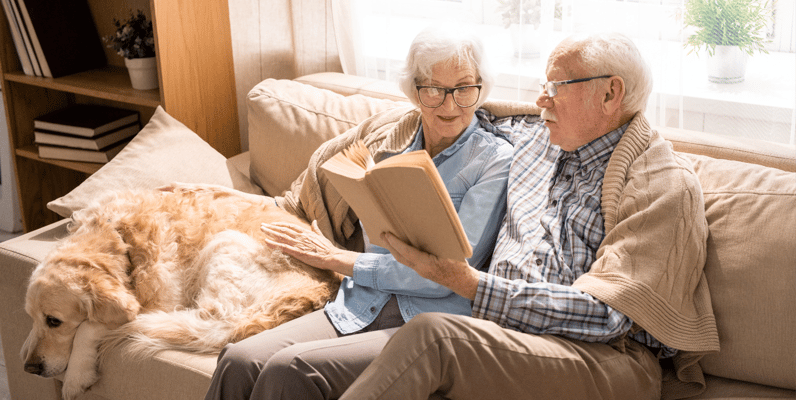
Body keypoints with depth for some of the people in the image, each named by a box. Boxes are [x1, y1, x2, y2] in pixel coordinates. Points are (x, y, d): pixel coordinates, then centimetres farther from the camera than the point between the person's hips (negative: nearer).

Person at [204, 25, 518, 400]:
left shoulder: (495, 159, -3)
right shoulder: (390, 132, 13)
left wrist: (336, 259, -4)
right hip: (357, 309, 5)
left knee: (289, 368, -29)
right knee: (239, 360, -23)